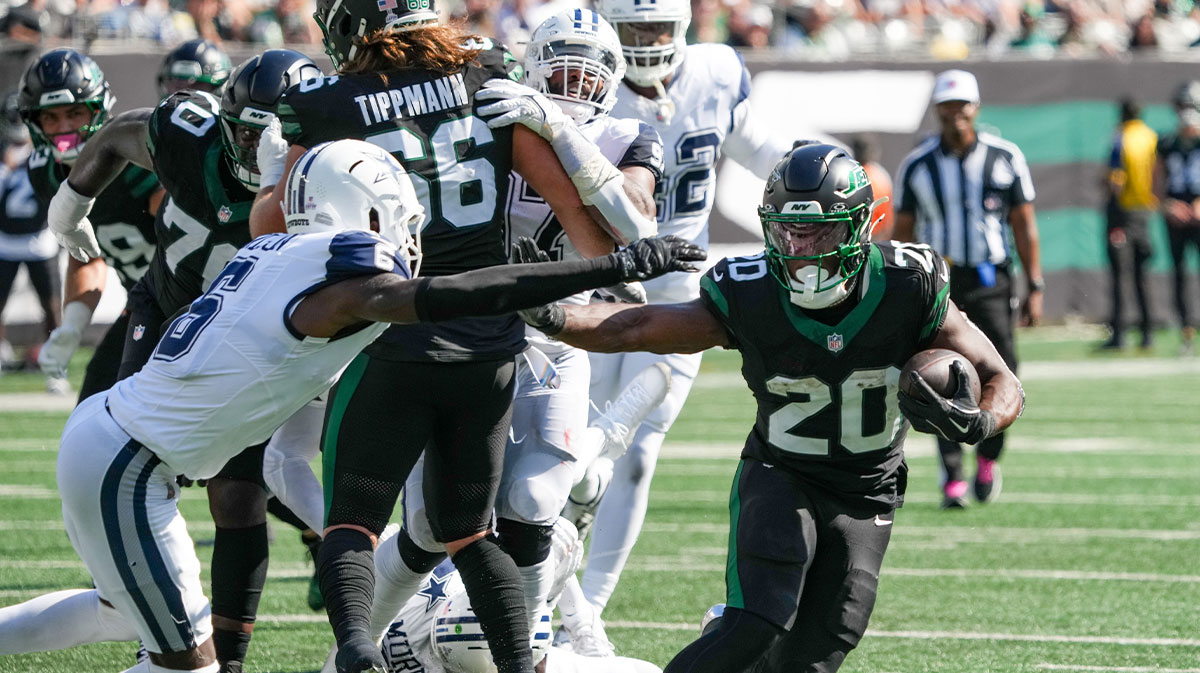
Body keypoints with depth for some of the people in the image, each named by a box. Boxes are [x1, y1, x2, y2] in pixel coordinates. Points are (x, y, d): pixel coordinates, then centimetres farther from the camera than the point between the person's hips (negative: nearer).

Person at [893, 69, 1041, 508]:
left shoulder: (1004, 159, 2)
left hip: (990, 281, 0)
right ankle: (952, 477, 0)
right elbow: (903, 233, 8)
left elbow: (1024, 225, 7)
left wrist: (1035, 288, 2)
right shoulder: (917, 167, 2)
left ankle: (988, 456, 15)